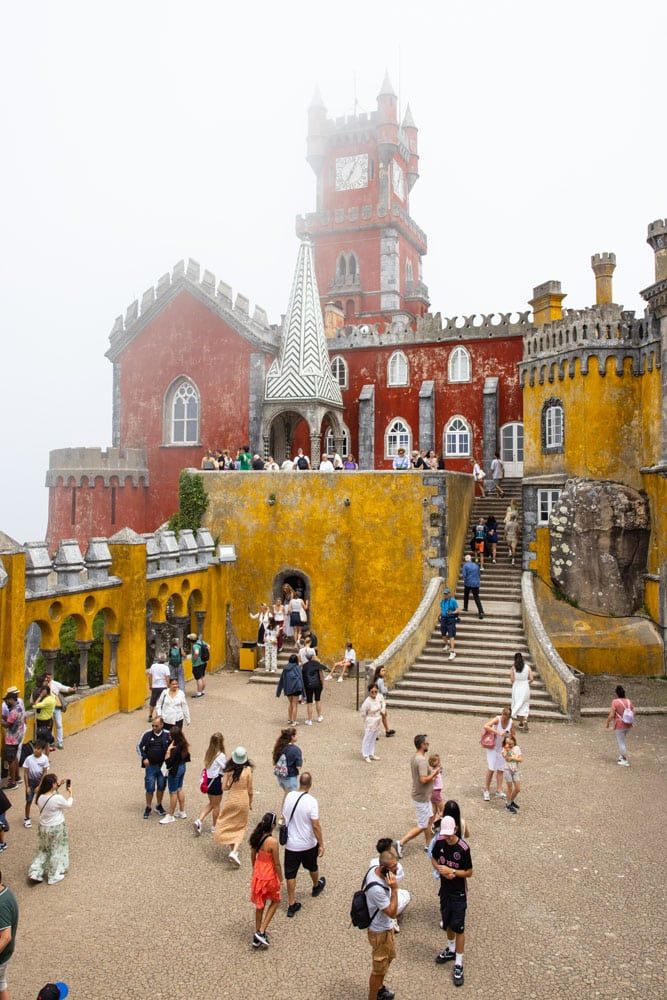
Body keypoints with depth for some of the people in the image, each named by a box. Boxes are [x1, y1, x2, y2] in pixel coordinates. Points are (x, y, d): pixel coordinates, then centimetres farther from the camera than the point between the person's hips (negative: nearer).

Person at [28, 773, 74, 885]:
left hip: (43, 828, 5)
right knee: (56, 851, 14)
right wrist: (69, 793, 6)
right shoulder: (58, 798, -28)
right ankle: (53, 877, 26)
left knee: (43, 850, 25)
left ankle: (35, 873, 21)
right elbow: (69, 805, -8)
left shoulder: (40, 797, -11)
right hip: (56, 829, -5)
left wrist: (59, 787, 5)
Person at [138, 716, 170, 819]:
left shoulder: (168, 734, -8)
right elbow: (139, 746, 2)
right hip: (150, 766, -1)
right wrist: (144, 758, -7)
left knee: (161, 787, 13)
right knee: (150, 788, 2)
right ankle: (148, 808, 22)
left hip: (163, 766, 1)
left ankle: (159, 806, 34)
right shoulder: (148, 734, -8)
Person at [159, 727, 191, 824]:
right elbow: (186, 756, 7)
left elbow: (168, 763, -28)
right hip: (182, 767, 9)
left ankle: (170, 816, 20)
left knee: (173, 792, 6)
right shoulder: (183, 744, -6)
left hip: (175, 770, -9)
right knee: (179, 789, 22)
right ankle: (182, 812, 34)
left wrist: (168, 750, -32)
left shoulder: (175, 748, -31)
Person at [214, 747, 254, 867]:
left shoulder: (229, 770, -8)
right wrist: (250, 803, 10)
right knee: (241, 827, 10)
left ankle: (234, 848, 21)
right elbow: (250, 790, -4)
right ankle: (234, 851, -8)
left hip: (231, 799, 1)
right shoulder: (248, 770, -12)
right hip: (243, 800, -1)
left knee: (229, 825, 20)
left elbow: (224, 787, -6)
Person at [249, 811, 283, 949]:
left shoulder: (256, 836, -9)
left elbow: (253, 856, 5)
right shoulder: (273, 842, -28)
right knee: (275, 901, 21)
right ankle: (261, 932, 14)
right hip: (269, 877, -6)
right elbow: (277, 864, -18)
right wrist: (281, 879, -4)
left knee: (260, 905, 22)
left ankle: (258, 935, 33)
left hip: (258, 874, 6)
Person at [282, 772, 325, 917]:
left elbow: (284, 817, 5)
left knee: (290, 874, 11)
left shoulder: (289, 796, -9)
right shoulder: (311, 801, -22)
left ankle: (291, 905, 16)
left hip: (291, 844, 2)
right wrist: (321, 844, -10)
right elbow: (316, 825, -21)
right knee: (312, 867, 26)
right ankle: (316, 886, 51)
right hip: (308, 844, -2)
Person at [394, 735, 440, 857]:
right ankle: (401, 843, 1)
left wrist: (432, 772, 6)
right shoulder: (422, 760, -27)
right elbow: (423, 779, -32)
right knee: (422, 826, 0)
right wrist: (434, 773, -19)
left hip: (422, 796, 10)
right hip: (422, 798, -10)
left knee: (428, 820, 23)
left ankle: (428, 845, 36)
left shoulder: (415, 758, 4)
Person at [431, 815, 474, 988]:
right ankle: (451, 950, 45)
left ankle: (459, 964, 14)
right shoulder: (440, 842, -11)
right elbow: (433, 858, 6)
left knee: (458, 927, 1)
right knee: (447, 923, 21)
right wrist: (439, 869, -14)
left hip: (459, 894, -5)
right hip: (445, 890, 5)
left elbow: (469, 872, -15)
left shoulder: (463, 848, -25)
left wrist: (451, 871, -27)